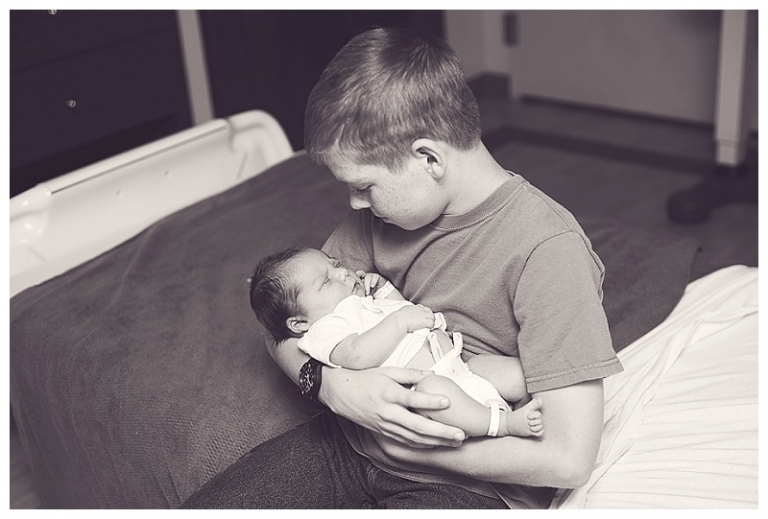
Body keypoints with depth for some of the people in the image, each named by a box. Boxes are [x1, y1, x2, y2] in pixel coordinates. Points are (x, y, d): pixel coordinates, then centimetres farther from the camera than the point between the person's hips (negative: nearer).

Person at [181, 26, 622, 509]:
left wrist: (407, 447, -14)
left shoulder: (548, 249, -22)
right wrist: (329, 382, -19)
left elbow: (568, 458, -24)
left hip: (470, 483, -5)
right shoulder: (383, 208, -2)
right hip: (357, 437, 6)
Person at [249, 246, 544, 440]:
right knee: (433, 389, -43)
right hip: (422, 383, -10)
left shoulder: (364, 300, 26)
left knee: (519, 369, -2)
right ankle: (502, 422, -32)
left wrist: (383, 287, 20)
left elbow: (407, 311, 36)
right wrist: (400, 321, -19)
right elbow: (359, 356, -25)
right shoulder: (325, 329, -6)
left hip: (459, 364, 10)